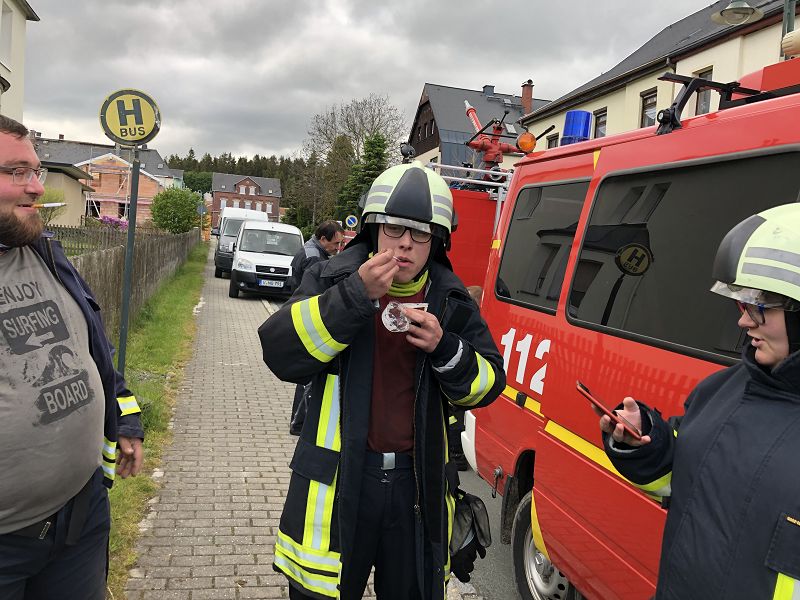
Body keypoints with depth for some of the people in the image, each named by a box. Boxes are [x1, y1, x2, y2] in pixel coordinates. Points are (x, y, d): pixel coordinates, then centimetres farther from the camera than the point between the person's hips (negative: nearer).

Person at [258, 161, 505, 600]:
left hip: (419, 481, 3)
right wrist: (355, 295, -26)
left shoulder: (450, 300, 4)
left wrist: (445, 348, -15)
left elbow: (488, 385, 5)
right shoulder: (332, 279, -4)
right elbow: (279, 354, -17)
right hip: (337, 481, -2)